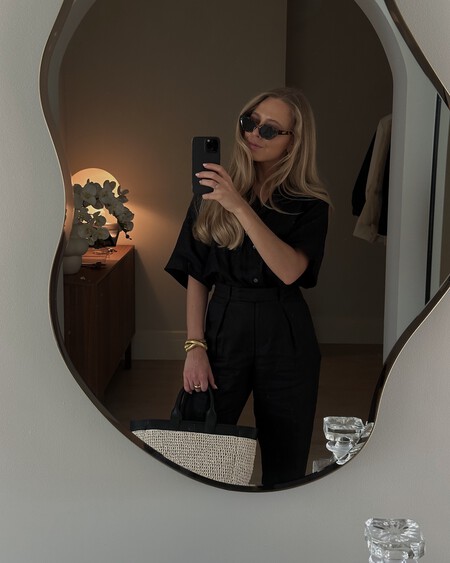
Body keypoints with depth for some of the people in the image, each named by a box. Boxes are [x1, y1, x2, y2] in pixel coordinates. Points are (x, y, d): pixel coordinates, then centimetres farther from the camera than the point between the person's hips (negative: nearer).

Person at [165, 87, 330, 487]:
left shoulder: (309, 204, -1)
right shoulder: (214, 191, 5)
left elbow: (290, 270, -18)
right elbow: (196, 275, 4)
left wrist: (239, 206, -24)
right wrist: (195, 346, -5)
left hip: (285, 337, -1)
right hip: (223, 327, 1)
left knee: (284, 461, 7)